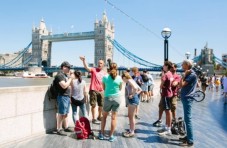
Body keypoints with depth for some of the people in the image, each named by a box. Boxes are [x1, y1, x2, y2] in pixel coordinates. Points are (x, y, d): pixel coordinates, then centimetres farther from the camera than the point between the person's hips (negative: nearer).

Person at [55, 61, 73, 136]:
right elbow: (64, 86, -23)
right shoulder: (60, 75, -13)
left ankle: (66, 127, 25)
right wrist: (70, 79, -13)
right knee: (61, 113, -4)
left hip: (67, 96, 9)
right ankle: (59, 129, 3)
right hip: (62, 96, -9)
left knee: (65, 113, 16)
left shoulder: (65, 75, 15)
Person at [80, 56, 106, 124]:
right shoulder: (93, 69, -6)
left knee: (101, 105, 15)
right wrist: (84, 60, -40)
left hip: (101, 91, 5)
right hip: (93, 90, -5)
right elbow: (86, 67, -25)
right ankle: (93, 119, 15)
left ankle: (99, 117, 35)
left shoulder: (104, 73, 7)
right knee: (93, 105, 3)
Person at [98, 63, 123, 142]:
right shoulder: (119, 78, -4)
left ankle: (101, 134, 22)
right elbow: (120, 88, 10)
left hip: (108, 98, 0)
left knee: (104, 116, 16)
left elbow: (104, 88, 6)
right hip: (117, 98, 0)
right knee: (114, 117, 6)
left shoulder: (105, 77, -6)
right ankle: (111, 136, 13)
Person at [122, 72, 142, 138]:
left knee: (132, 116, -1)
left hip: (133, 99, -10)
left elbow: (136, 88, -29)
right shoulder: (130, 81, 17)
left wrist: (132, 95, -17)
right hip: (131, 100, 10)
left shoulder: (129, 81, -10)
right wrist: (135, 94, 9)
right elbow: (140, 90, 19)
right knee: (129, 115, 17)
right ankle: (130, 130, 28)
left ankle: (132, 132, 8)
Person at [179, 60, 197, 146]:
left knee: (188, 119, -7)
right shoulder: (188, 74, 15)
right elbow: (182, 85, 15)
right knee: (187, 119, 15)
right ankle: (188, 136, 25)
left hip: (187, 98, -10)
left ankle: (190, 141, -2)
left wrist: (184, 75, -11)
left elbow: (181, 85, -19)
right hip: (185, 98, 10)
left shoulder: (192, 75, -14)